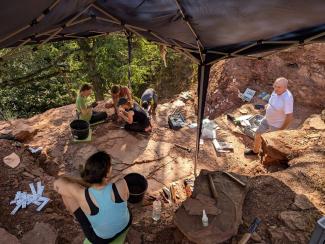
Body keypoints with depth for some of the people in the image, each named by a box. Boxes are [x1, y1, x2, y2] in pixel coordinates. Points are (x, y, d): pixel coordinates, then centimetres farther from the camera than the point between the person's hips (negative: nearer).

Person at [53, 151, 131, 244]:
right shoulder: (121, 185, -37)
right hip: (125, 224, 2)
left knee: (65, 191, 5)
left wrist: (85, 183, -5)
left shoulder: (82, 195, -38)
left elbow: (57, 183, -17)